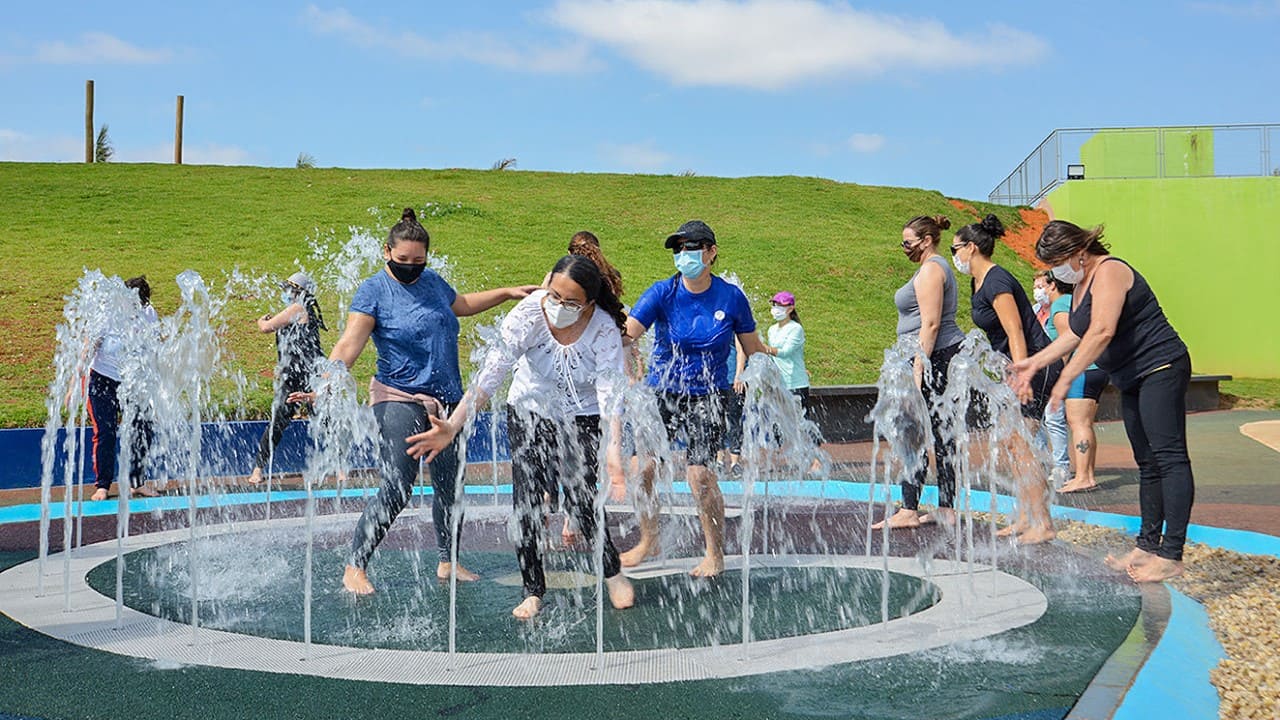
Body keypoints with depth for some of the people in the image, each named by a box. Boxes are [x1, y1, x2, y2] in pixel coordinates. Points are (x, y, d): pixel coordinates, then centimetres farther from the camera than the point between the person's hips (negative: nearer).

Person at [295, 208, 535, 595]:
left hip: (446, 400, 7)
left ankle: (447, 562, 26)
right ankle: (355, 568, -2)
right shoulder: (373, 290, -8)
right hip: (399, 399, -6)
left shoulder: (432, 281, 10)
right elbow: (349, 345, -17)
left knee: (449, 486, 11)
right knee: (396, 490, -14)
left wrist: (507, 292, 32)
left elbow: (461, 304, 32)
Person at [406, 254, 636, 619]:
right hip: (529, 412, 1)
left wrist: (614, 449, -43)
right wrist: (453, 426, -40)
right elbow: (491, 374, -31)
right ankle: (533, 592, 9)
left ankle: (614, 574, 17)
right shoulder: (528, 315, -26)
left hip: (581, 419, -1)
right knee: (526, 502, -4)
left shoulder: (604, 329, -25)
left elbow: (610, 392, -29)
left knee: (581, 502, -8)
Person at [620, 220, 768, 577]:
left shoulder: (731, 297, -6)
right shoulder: (662, 293, -7)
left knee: (700, 474, -13)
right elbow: (627, 334, -20)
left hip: (707, 397, -2)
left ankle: (715, 555, 8)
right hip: (662, 392, 2)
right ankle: (648, 541, 25)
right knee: (641, 469, -1)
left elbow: (754, 350, 6)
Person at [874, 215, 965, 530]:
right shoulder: (937, 268, 21)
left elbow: (930, 324, -20)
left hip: (935, 356, -11)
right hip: (946, 357, 11)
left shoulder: (930, 270, -12)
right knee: (941, 433, 9)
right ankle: (946, 509, 12)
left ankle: (908, 511, -9)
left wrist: (918, 369, -21)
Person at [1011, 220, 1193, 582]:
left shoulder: (1109, 272, -15)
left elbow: (1102, 332, -26)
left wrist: (1066, 379, -26)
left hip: (1161, 368, -11)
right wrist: (1035, 362, 17)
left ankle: (1171, 555, -19)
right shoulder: (1082, 284, 16)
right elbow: (1074, 335, 24)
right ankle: (1148, 545, 13)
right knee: (1148, 463, 10)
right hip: (1133, 381, 11)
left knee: (1169, 456, -14)